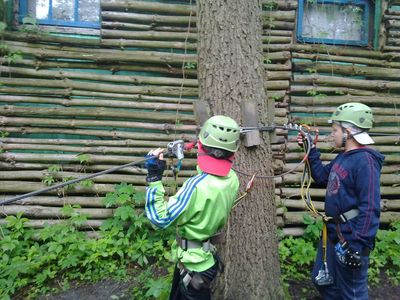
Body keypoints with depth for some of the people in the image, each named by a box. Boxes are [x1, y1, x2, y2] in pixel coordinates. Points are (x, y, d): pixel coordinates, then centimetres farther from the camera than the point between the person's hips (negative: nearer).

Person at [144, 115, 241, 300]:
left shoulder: (197, 186, -36)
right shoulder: (232, 178, -12)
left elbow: (160, 219, -29)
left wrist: (154, 178, -29)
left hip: (193, 261, -7)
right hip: (207, 251, 7)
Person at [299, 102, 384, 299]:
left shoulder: (365, 161, -22)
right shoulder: (342, 157, 5)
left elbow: (370, 208, -25)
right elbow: (322, 177, 18)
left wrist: (357, 245, -25)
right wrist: (311, 151, 9)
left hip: (350, 238, -9)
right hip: (332, 233, 9)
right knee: (322, 280, 23)